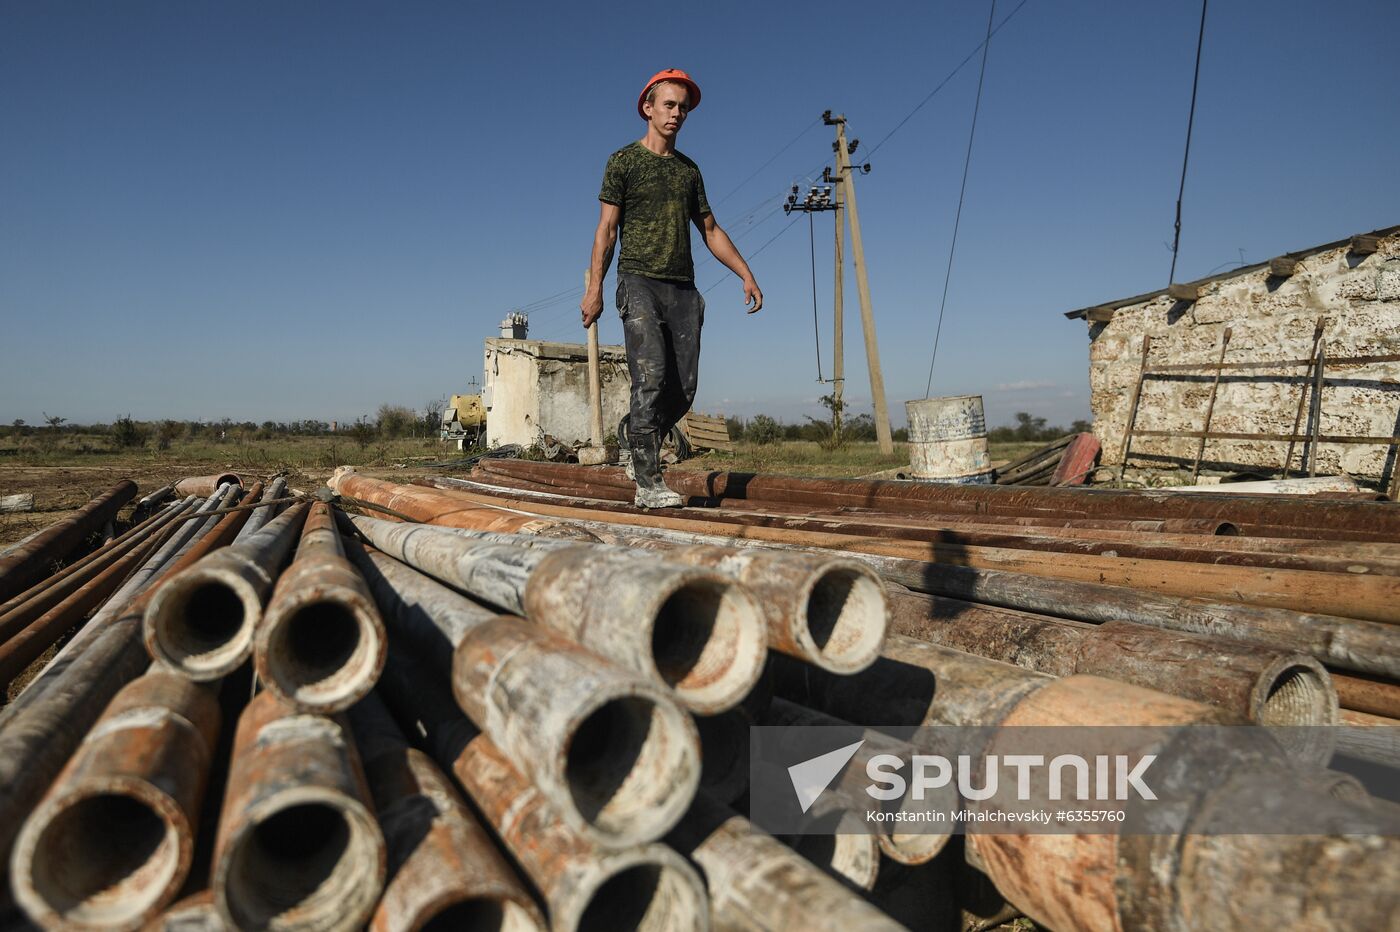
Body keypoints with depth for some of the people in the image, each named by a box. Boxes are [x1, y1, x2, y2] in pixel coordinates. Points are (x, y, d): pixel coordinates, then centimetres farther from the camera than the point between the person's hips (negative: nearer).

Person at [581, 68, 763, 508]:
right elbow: (606, 228, 1)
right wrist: (594, 287, -10)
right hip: (640, 282, -5)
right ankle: (649, 484, -14)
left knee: (684, 387, -2)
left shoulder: (689, 169, 21)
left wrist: (746, 274, 11)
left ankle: (638, 446, 21)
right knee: (651, 377, -16)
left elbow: (711, 230, 21)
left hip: (683, 288, 5)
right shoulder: (624, 161, 7)